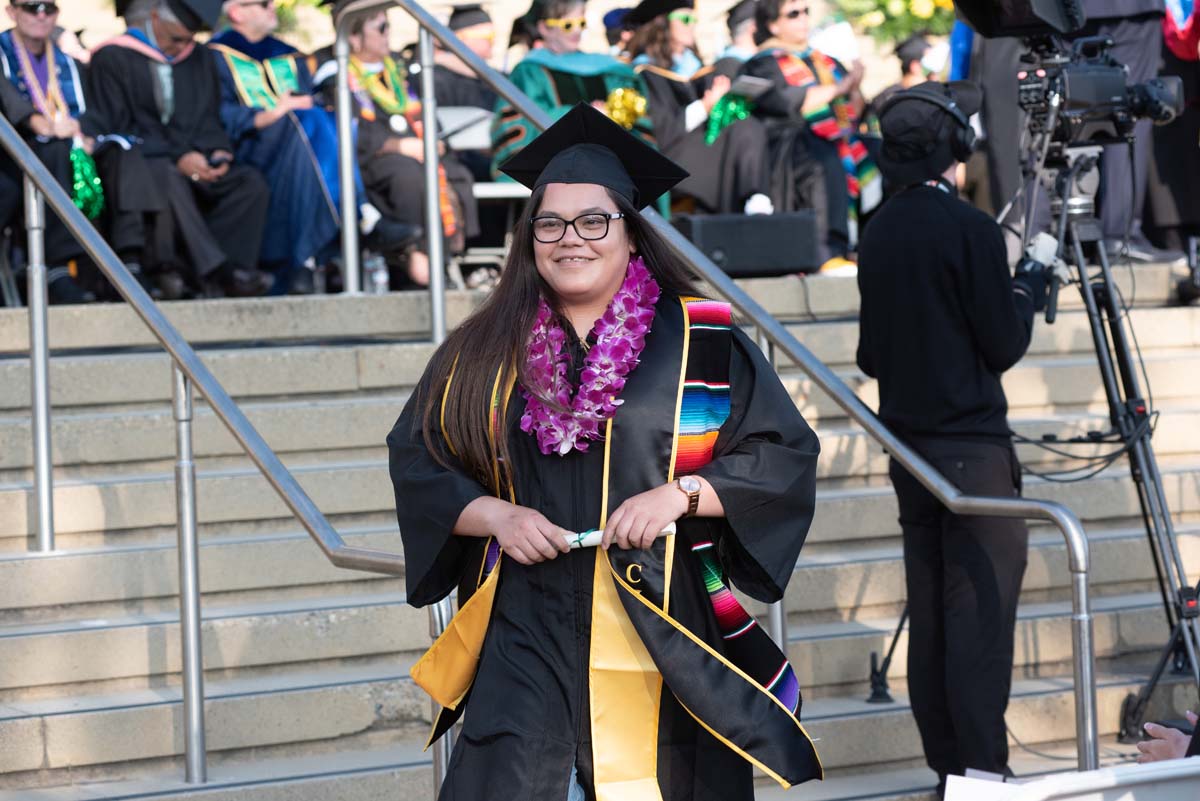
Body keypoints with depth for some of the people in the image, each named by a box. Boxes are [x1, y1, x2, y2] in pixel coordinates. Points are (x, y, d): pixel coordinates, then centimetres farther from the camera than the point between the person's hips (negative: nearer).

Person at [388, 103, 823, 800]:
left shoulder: (703, 341, 2)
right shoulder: (485, 353, 9)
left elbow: (785, 453, 0)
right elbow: (416, 461, 10)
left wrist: (681, 492, -14)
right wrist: (495, 515, -7)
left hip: (667, 641, -1)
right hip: (527, 643, 1)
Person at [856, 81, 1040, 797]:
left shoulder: (878, 233, 9)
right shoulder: (970, 229, -13)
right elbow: (1004, 345, -10)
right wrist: (1028, 293, 6)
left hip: (907, 444, 7)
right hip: (972, 446, -7)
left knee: (930, 610, 9)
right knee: (980, 609, -7)